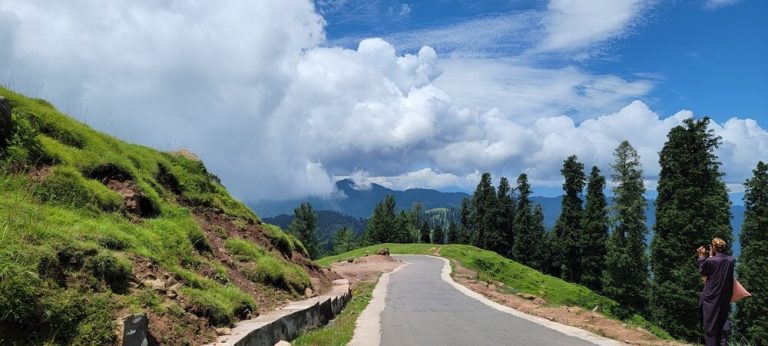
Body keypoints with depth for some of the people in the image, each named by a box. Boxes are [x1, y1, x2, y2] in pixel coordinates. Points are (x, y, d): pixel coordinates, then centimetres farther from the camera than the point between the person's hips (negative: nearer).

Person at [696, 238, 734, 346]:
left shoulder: (710, 260, -19)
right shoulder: (731, 260, -2)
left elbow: (702, 271, -1)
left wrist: (702, 256, 7)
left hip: (711, 297, -5)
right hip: (725, 297, 5)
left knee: (710, 323, 4)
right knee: (723, 320, 16)